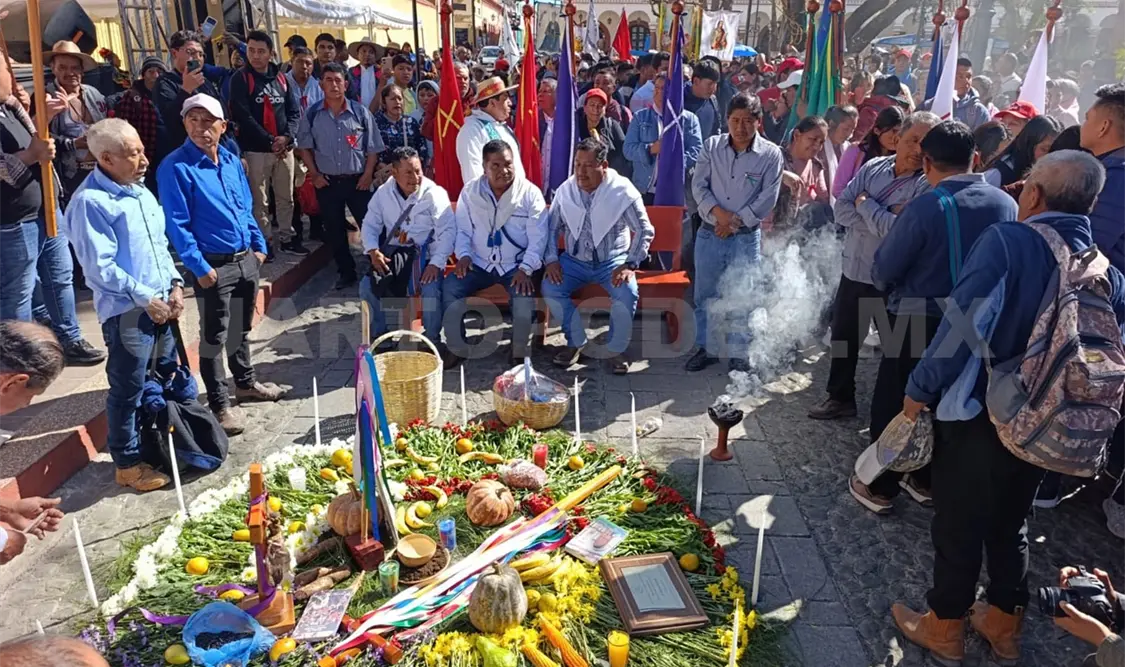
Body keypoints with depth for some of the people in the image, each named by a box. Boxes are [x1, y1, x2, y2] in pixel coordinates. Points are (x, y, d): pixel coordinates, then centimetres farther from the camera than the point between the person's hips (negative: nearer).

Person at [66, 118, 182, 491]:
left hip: (161, 304, 8)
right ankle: (128, 464, 19)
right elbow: (100, 266, -18)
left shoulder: (140, 191, 11)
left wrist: (175, 284, 3)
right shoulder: (90, 202, -15)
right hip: (126, 312, -8)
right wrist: (145, 298, -17)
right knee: (128, 391, 3)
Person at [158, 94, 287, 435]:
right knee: (214, 336, 3)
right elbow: (177, 224, -16)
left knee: (242, 328, 21)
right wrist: (199, 267, -19)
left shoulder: (232, 161, 8)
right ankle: (220, 404, 14)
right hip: (214, 265, -7)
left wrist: (259, 245, 10)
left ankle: (246, 383, 38)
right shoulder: (175, 167, -13)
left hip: (246, 259, 7)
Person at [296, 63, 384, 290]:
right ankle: (346, 272, 24)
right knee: (334, 231, 9)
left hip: (357, 180, -1)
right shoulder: (312, 114, 0)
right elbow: (304, 146, 7)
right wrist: (314, 174, -1)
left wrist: (368, 175, -7)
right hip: (327, 182, 2)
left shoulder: (360, 112, -2)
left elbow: (373, 147, 1)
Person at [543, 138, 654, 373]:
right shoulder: (565, 190, -3)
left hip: (612, 261, -3)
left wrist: (630, 264, -19)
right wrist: (551, 260, -9)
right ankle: (576, 342, 1)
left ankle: (616, 349, -5)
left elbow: (645, 230, -8)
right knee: (550, 288, -21)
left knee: (627, 293, -30)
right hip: (575, 260, 3)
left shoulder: (623, 191, -12)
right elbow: (551, 227, 6)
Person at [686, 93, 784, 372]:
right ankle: (706, 348, 27)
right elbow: (699, 185, -2)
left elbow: (768, 198, -8)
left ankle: (740, 354, 20)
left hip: (747, 237, -2)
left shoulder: (771, 154, -5)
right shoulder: (712, 146, 1)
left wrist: (736, 222, -13)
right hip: (709, 233, 2)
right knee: (705, 295, 11)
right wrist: (720, 213, -15)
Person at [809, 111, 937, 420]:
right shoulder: (873, 167, 0)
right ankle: (840, 397, 36)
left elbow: (898, 230, -27)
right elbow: (840, 210, -7)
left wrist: (865, 203, -13)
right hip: (854, 271, 5)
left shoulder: (929, 185, -16)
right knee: (843, 338, 18)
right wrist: (882, 219, -19)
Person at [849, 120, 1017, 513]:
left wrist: (892, 288, 6)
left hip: (918, 322, -5)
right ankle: (927, 481, 34)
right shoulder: (1006, 204, -6)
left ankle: (880, 488, 21)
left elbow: (883, 271, -15)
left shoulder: (925, 208, -22)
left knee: (893, 405, 10)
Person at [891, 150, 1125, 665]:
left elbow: (963, 325, -25)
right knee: (1010, 525, 23)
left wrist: (920, 388, -15)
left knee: (957, 525, 11)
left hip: (977, 414, -6)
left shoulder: (1007, 241, -19)